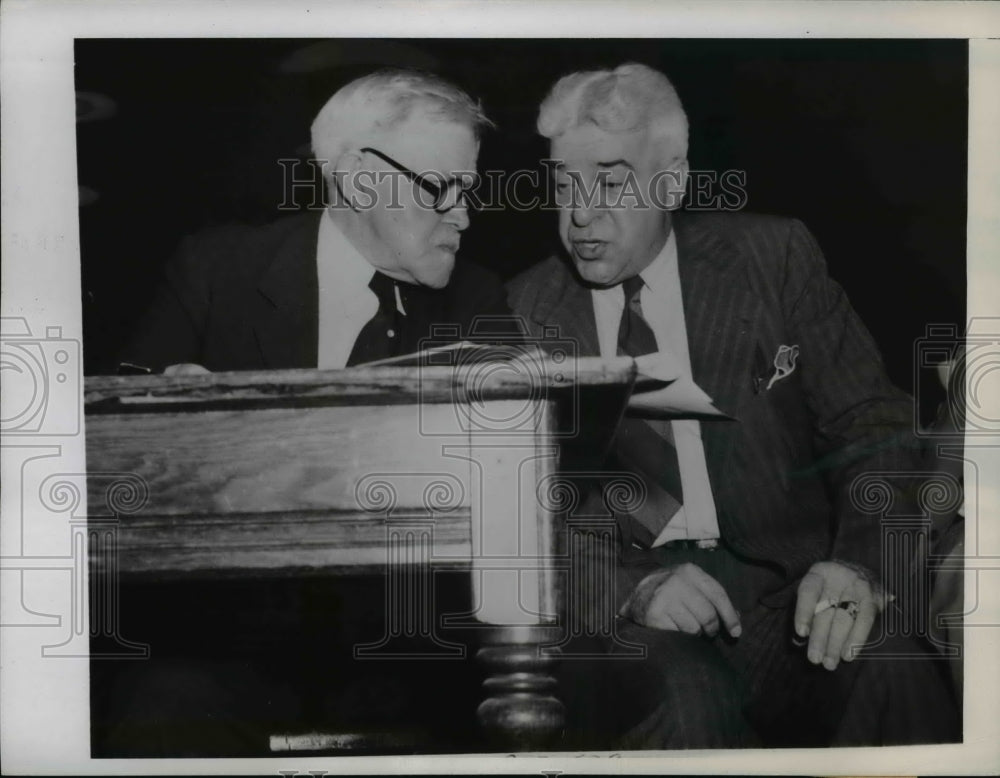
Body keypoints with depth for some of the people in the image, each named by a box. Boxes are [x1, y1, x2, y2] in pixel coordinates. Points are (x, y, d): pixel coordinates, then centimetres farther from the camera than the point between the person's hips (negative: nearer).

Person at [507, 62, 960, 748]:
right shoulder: (525, 310, 7)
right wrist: (629, 585, -17)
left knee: (890, 671, -30)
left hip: (785, 588, 1)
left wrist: (859, 564, -16)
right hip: (611, 609, -1)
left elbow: (873, 428, 4)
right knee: (684, 695, -34)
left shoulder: (773, 256, 7)